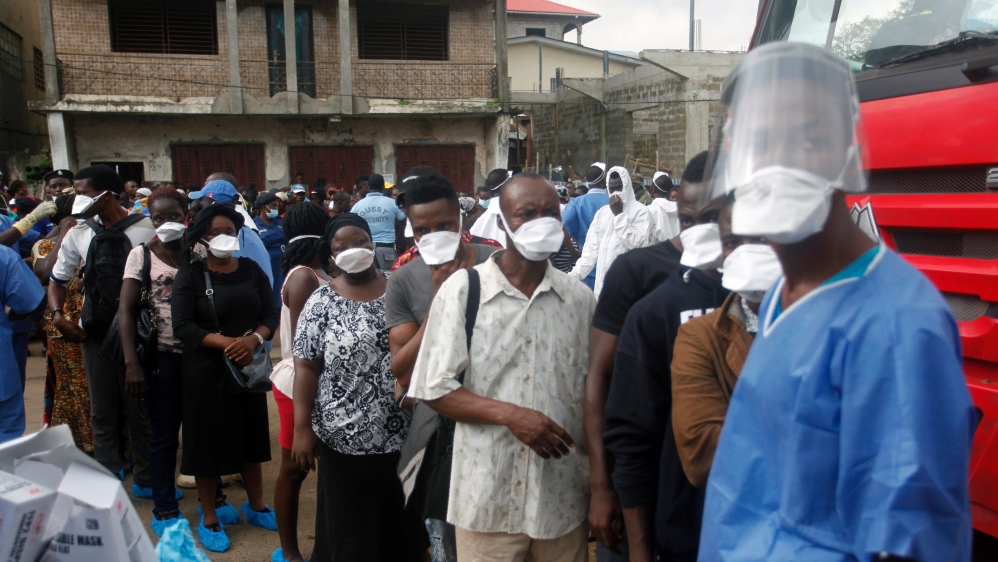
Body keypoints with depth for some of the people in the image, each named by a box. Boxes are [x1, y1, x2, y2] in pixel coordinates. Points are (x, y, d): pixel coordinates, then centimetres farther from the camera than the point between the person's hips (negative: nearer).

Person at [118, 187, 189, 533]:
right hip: (162, 355, -1)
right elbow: (126, 310, -4)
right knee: (164, 433, 7)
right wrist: (132, 363, -13)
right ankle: (164, 509, 20)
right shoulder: (141, 255, -1)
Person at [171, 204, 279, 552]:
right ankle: (210, 518, 22)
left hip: (248, 366, 3)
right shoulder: (190, 276, -5)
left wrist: (254, 339, -19)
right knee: (208, 441, 6)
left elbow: (271, 314, 1)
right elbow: (182, 326, -13)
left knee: (251, 436, 13)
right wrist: (226, 343, -23)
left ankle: (256, 506, 32)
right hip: (205, 371, -3)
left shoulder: (252, 270, 3)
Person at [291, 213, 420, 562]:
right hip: (346, 437, -2)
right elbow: (307, 366, -4)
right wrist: (302, 428, -8)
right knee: (350, 528, 11)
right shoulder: (322, 302, -4)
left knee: (401, 521, 15)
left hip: (403, 432, 2)